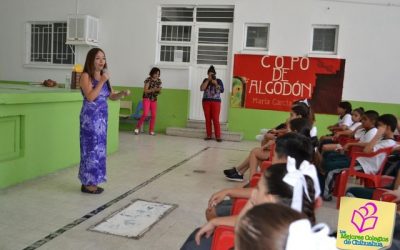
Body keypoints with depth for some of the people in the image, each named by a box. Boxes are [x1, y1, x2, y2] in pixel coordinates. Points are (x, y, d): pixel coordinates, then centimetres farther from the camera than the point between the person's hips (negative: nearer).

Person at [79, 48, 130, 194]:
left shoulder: (103, 76, 12)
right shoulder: (86, 76, -9)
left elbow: (111, 96, 16)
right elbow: (90, 97, -20)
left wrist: (122, 93, -3)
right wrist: (102, 82, -18)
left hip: (102, 117, 8)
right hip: (90, 117, -8)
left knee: (99, 148, 11)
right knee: (91, 148, -3)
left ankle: (91, 181, 21)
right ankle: (87, 184, 7)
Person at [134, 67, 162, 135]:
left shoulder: (159, 81, 5)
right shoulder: (148, 80, -11)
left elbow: (158, 91, 11)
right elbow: (145, 90, -15)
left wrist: (159, 90, -12)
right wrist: (153, 89, -26)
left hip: (154, 99, 5)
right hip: (147, 98, -5)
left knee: (154, 115, 0)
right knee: (145, 114, -16)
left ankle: (151, 131, 11)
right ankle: (137, 127, 2)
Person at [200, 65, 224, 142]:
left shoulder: (218, 81, 4)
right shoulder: (205, 80, 9)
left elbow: (222, 90, -6)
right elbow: (202, 88, -6)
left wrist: (216, 84, -15)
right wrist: (208, 80, -8)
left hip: (216, 102, -2)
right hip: (206, 101, 2)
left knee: (216, 119, -8)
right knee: (208, 119, 2)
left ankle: (218, 136, -6)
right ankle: (209, 135, 9)